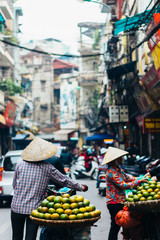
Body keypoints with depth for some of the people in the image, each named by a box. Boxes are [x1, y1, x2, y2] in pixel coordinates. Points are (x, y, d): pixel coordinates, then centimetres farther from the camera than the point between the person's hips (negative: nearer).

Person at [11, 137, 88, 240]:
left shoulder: (20, 164, 1)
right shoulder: (47, 168, -4)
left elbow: (14, 185, 11)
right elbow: (65, 181, 4)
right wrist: (82, 187, 17)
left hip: (17, 206, 2)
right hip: (34, 208, -1)